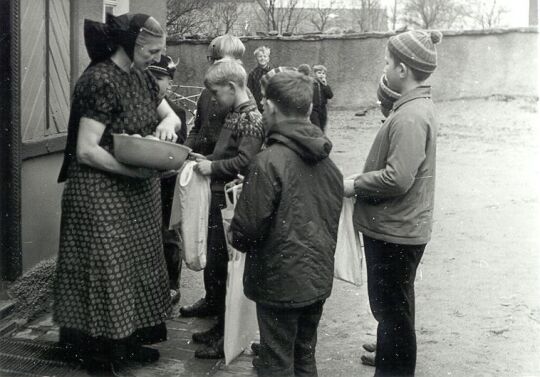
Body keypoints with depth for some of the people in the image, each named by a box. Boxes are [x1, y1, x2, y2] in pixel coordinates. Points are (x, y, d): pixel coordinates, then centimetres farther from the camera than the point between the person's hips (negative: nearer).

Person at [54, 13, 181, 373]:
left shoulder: (141, 77, 5)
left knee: (135, 266, 15)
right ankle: (101, 351, 17)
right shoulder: (100, 81, -20)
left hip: (138, 195, 8)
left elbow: (173, 115, 15)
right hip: (102, 194, -8)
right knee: (106, 272, 2)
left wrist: (167, 124, -9)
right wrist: (139, 170, -26)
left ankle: (129, 340, 28)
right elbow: (86, 151, -23)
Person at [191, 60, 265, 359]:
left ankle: (227, 337, 7)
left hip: (231, 203, -9)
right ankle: (221, 327, 27)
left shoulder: (251, 118, -14)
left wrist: (213, 166, -15)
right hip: (219, 200, 9)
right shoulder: (234, 115, 15)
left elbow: (244, 162, -22)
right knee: (213, 268, 15)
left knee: (218, 269, -3)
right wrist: (205, 160, 9)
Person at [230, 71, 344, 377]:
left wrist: (235, 237, 2)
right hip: (319, 279, 7)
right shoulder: (326, 160, 3)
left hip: (281, 283, -7)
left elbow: (248, 229, -19)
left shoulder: (269, 162, -20)